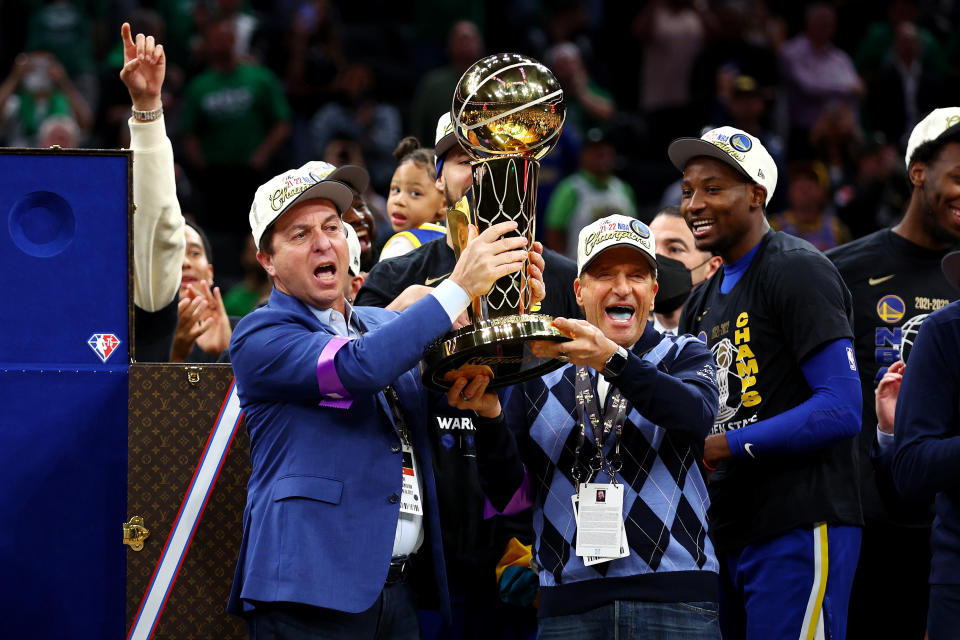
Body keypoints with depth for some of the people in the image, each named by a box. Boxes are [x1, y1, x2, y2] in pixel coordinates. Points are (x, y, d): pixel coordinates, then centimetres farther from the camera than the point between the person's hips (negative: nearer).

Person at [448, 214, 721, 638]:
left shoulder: (683, 356, 10)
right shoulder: (539, 373, 13)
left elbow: (696, 416, -14)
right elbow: (504, 493, 8)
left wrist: (612, 358, -28)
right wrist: (490, 416, -11)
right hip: (569, 601, 1)